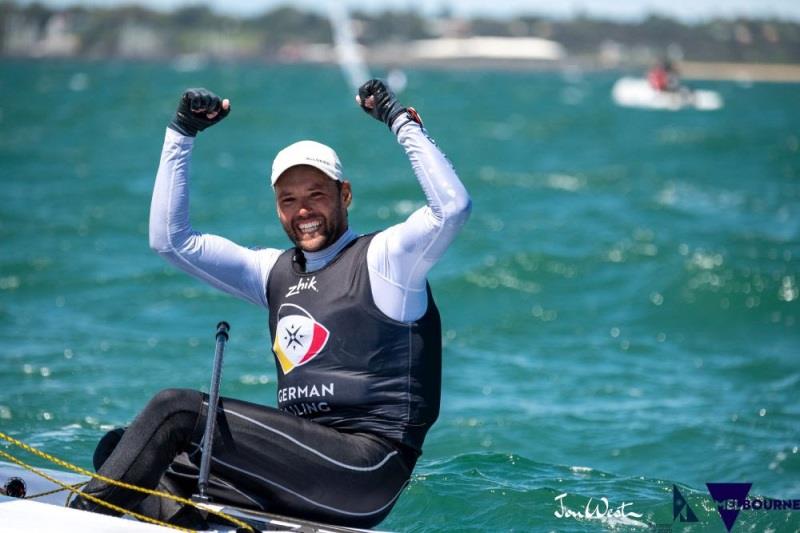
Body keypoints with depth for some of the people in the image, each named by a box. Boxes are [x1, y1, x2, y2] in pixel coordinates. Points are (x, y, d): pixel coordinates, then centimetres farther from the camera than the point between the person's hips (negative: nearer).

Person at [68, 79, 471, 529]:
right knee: (121, 450, -8)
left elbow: (453, 208, -17)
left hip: (366, 471, -7)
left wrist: (403, 121, -11)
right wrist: (182, 133, 17)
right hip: (300, 475, 8)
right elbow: (170, 239, 22)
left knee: (177, 411, -19)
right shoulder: (276, 272, 20)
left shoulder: (383, 258, 1)